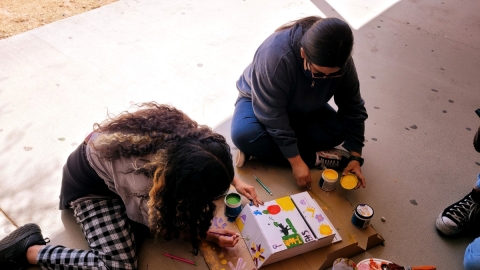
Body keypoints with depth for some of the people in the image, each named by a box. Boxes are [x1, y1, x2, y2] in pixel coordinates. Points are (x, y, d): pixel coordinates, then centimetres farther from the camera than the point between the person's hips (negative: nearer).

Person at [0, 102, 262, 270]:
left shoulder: (182, 131, -27)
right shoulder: (143, 186, -41)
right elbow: (160, 224, -17)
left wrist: (234, 180, -4)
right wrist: (209, 236, -11)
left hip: (110, 154, 7)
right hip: (90, 184, -7)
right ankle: (29, 248, -2)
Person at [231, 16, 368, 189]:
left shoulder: (341, 62, -23)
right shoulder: (276, 54, -39)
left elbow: (353, 108, -13)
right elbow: (274, 117, -34)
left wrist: (355, 156, -18)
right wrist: (296, 161, -33)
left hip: (303, 108, 4)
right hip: (260, 101, -4)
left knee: (338, 129, -20)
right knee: (244, 135, -35)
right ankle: (315, 157, -19)